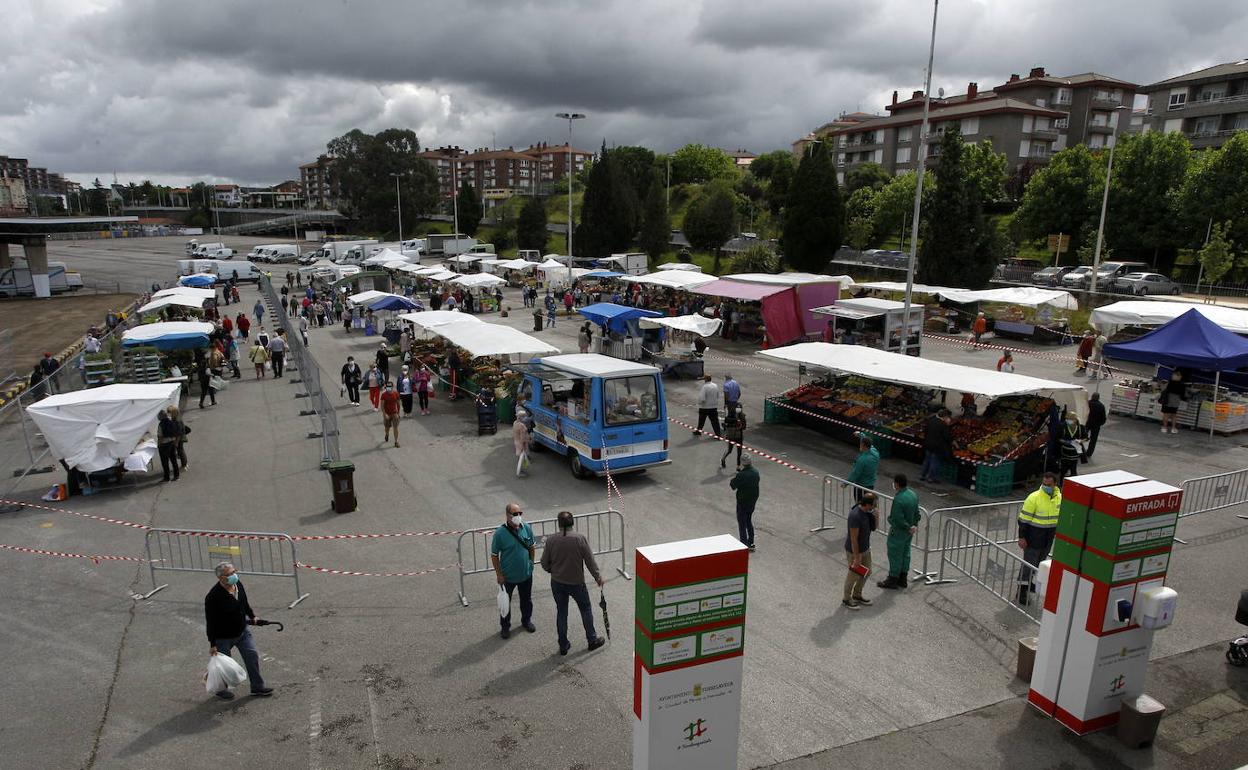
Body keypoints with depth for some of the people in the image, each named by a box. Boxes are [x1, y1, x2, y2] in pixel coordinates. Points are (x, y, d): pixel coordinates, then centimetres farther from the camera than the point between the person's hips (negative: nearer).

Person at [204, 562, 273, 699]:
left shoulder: (238, 584, -8)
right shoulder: (213, 597, -28)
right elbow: (210, 622, -21)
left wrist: (252, 616, 16)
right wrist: (212, 644, -17)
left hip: (242, 631, 6)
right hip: (223, 638, -6)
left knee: (253, 657, 8)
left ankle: (257, 687, 22)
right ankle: (221, 690, 39)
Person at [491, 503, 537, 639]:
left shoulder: (527, 528, -10)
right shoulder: (500, 533, -22)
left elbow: (532, 547, 6)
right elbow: (494, 555, -13)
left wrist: (531, 563, 8)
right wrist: (499, 574, -12)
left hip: (526, 573, 3)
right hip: (508, 576, -3)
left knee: (526, 600, 21)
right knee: (505, 602, 14)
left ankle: (526, 621, 45)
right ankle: (505, 627, 35)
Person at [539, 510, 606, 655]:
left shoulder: (551, 540, -11)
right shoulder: (580, 538, -17)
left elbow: (544, 563, -3)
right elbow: (590, 560, -11)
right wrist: (597, 577, 3)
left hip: (557, 583, 2)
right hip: (576, 582, -2)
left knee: (561, 612, 17)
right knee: (586, 609, 19)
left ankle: (563, 645, 26)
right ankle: (592, 640, 30)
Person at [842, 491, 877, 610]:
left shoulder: (867, 512, -6)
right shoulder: (855, 516, -33)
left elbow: (872, 528, 8)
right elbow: (853, 539, -27)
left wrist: (874, 516, -12)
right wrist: (856, 558, -22)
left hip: (866, 548, 9)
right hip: (854, 550, -9)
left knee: (866, 571, 21)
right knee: (854, 575, 9)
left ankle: (857, 595, 41)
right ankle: (846, 599, 30)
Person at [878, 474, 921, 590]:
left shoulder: (898, 499, -30)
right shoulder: (913, 494, -2)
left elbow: (898, 519, -27)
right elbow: (916, 513, 7)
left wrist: (909, 527, -13)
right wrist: (914, 525, 14)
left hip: (899, 531, -9)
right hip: (909, 532, 9)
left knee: (895, 555, 6)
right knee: (905, 553, 19)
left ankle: (893, 580, 18)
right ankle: (902, 579, 31)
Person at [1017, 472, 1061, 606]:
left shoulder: (1059, 497, -1)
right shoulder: (1034, 498, -19)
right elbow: (1023, 519, -16)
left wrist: (1057, 532, 17)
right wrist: (1022, 537, -16)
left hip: (1048, 539, 6)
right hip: (1033, 538, -6)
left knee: (1039, 562, 18)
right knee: (1029, 563, -2)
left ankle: (1029, 583, 36)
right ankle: (1021, 590, 6)